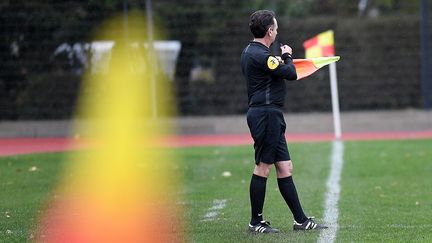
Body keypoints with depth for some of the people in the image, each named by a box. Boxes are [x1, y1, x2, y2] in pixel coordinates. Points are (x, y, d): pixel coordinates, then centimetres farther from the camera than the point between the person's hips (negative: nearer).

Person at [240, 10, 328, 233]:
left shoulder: (250, 51, 15)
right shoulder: (260, 55, -17)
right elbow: (291, 74, -14)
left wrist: (281, 61, 15)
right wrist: (287, 56, 4)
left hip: (269, 116, 10)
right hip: (266, 114, -10)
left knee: (285, 168, 9)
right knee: (263, 167, -4)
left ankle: (300, 220, 11)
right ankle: (255, 222, 2)